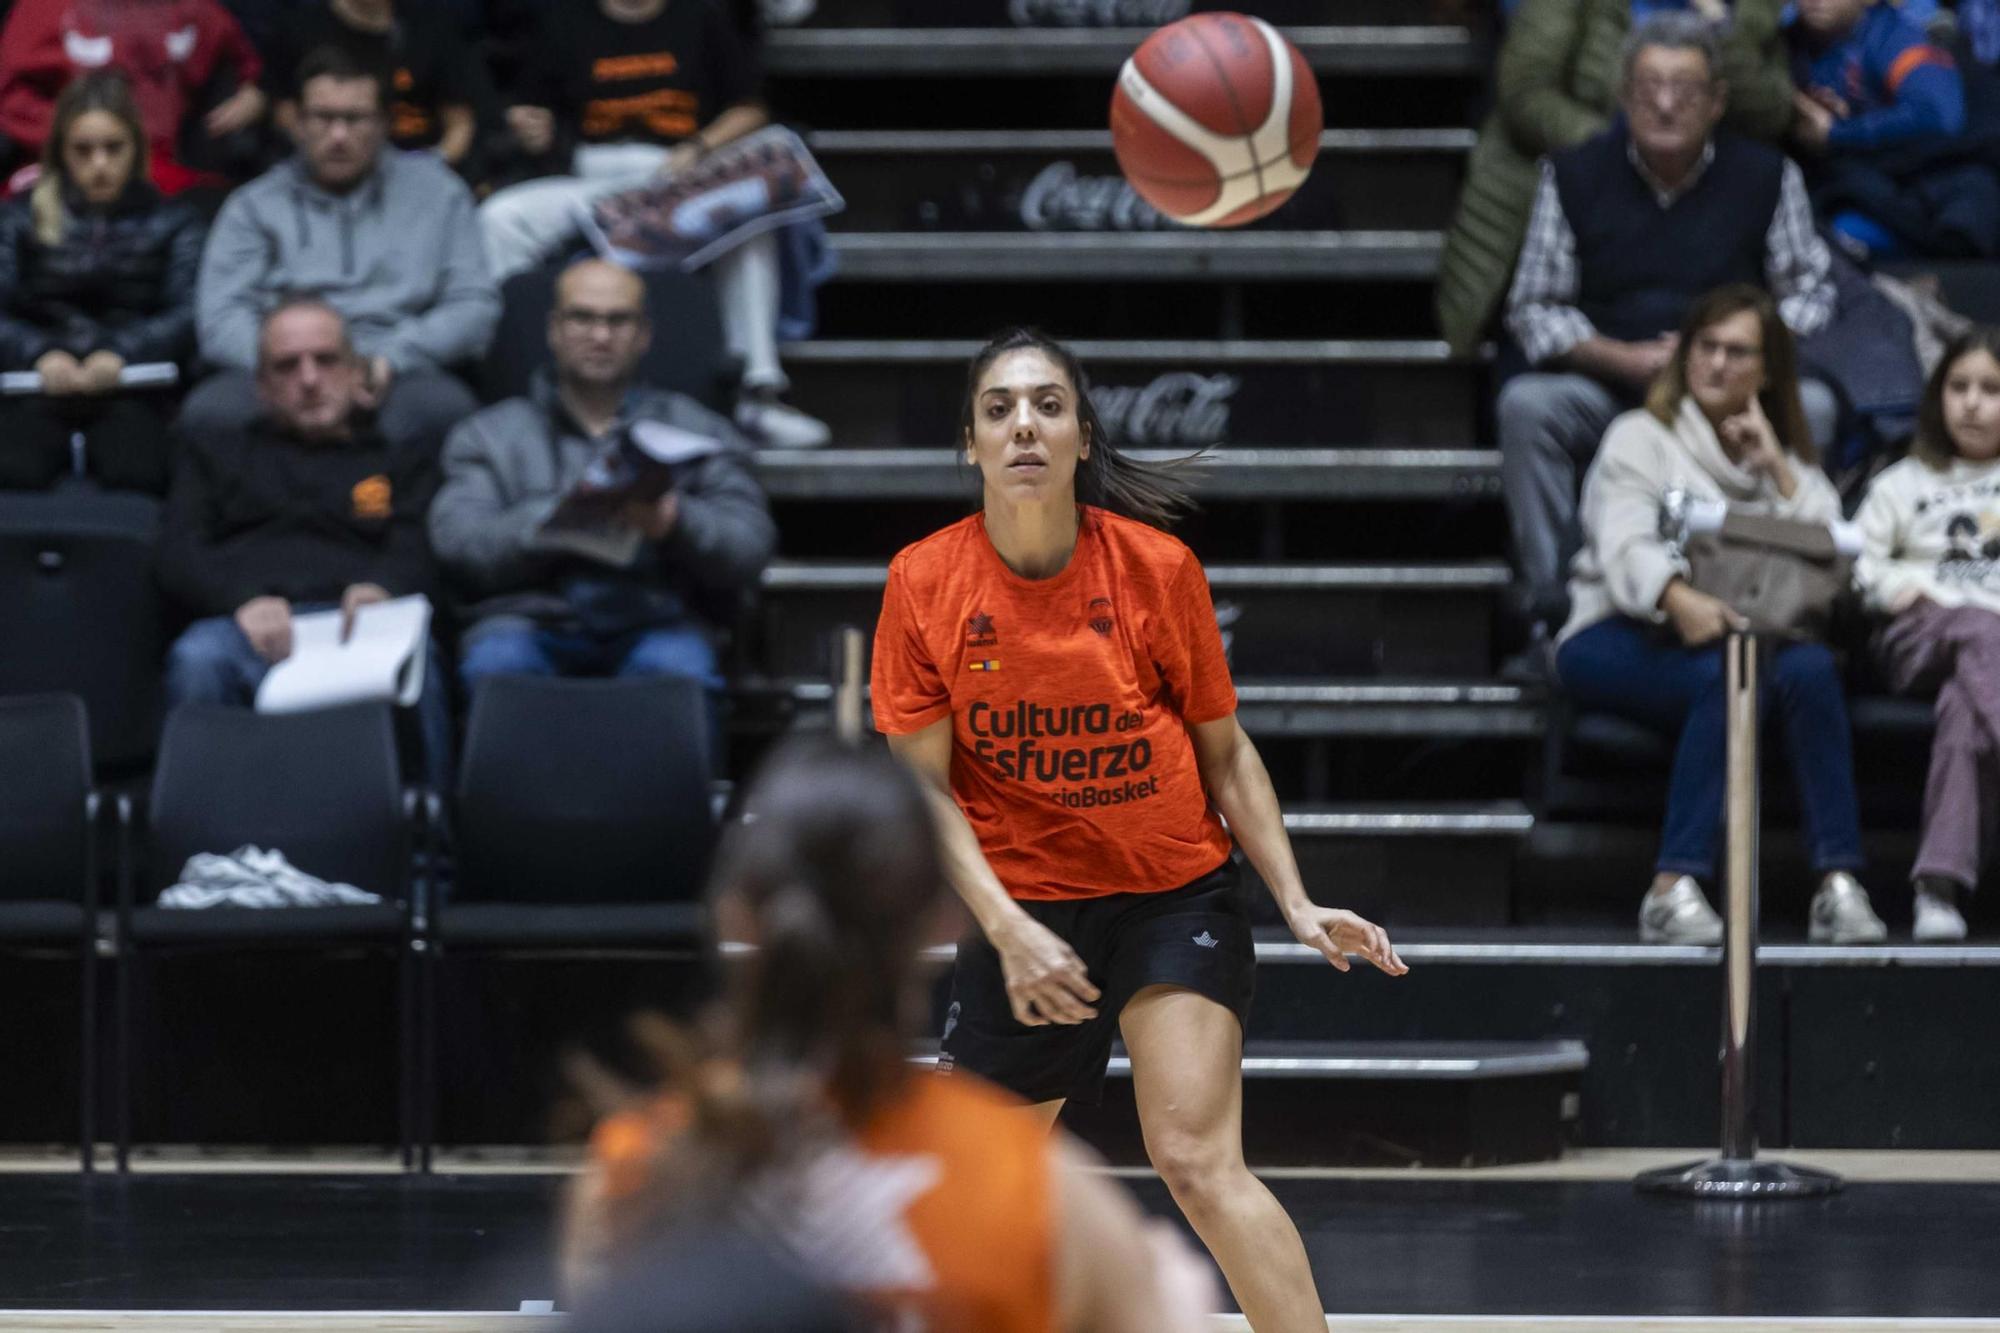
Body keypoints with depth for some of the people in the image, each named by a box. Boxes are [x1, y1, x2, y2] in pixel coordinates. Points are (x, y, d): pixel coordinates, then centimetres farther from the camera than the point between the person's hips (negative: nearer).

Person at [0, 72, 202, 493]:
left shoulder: (171, 222, 16)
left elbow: (188, 315, 0)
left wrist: (120, 354, -19)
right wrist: (39, 353, -18)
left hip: (130, 391, 0)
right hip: (39, 390, 0)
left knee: (134, 471, -33)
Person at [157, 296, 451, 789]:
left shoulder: (402, 465, 32)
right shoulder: (215, 453, 33)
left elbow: (417, 557, 13)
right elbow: (178, 555, 16)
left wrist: (382, 587, -15)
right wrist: (243, 601, -9)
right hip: (251, 631, 0)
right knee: (198, 659, -38)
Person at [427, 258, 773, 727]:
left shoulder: (698, 430, 24)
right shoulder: (491, 435, 24)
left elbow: (751, 547, 9)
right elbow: (458, 541, 6)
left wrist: (675, 522, -14)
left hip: (652, 622, 0)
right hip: (530, 621, 0)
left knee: (677, 667, -37)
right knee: (497, 663, -36)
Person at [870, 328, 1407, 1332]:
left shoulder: (1158, 567, -10)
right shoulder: (924, 583, -9)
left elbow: (1226, 752, 2)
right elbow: (924, 786, -6)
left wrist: (1296, 903, -7)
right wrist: (1008, 928, -18)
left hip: (1175, 897, -2)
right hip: (1022, 914, 2)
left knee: (1198, 1163, -19)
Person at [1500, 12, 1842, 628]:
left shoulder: (1766, 177, 4)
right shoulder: (1575, 176, 4)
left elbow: (1811, 294, 5)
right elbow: (1534, 309, 3)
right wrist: (1626, 360, -13)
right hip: (1605, 389, 0)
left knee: (1812, 405, -29)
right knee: (1526, 405, -29)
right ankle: (1552, 606, -27)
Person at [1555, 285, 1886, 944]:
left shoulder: (1787, 460, 23)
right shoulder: (1641, 437, 8)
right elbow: (1625, 545, -13)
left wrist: (1775, 464, 2)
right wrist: (1679, 600, -35)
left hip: (1737, 635, 4)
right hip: (1617, 638, -4)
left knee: (1811, 666, -30)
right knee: (1725, 675, -36)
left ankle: (1839, 883, -34)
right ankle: (1675, 888, -43)